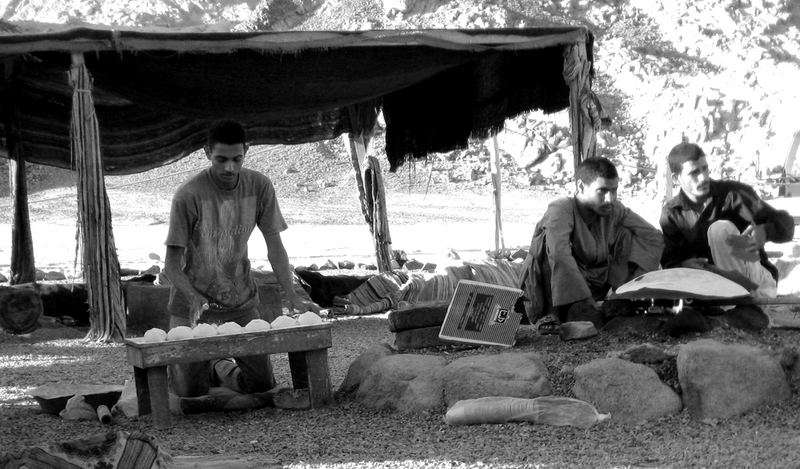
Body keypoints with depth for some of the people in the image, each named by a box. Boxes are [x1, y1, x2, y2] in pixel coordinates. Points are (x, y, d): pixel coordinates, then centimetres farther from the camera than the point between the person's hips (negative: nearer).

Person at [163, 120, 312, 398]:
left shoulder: (259, 187, -8)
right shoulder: (188, 195, -19)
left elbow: (274, 246, -2)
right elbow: (171, 265, -17)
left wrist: (291, 296, -14)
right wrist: (195, 299, -34)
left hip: (241, 301, 3)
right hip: (194, 302, -3)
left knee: (262, 384, -1)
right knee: (192, 390, -7)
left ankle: (219, 367, 31)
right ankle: (175, 363, 29)